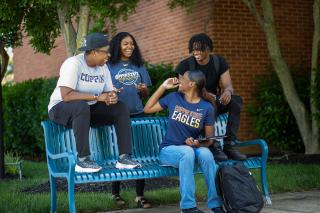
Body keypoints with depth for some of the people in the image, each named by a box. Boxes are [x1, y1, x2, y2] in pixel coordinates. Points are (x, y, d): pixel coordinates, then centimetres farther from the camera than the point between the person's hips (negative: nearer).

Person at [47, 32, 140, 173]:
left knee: (121, 108, -9)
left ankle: (124, 157, -13)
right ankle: (83, 161, -34)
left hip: (88, 110, 7)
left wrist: (113, 97, -23)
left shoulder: (103, 67, 2)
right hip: (61, 108, -7)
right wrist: (97, 97, -30)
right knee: (81, 106, -39)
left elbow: (109, 92, 4)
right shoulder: (74, 64, -22)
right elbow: (66, 95, -32)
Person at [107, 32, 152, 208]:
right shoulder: (109, 66, 4)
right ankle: (115, 192, 15)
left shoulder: (139, 66, 15)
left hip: (137, 114, 3)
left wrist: (143, 90, -7)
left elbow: (146, 94, 16)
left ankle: (139, 195, 1)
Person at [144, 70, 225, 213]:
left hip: (194, 148, 0)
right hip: (169, 149, 0)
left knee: (206, 153, -34)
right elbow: (148, 109, 7)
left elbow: (209, 139, 2)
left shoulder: (206, 108, -1)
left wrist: (197, 144, -21)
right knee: (187, 152, -35)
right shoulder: (174, 98, 4)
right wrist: (163, 87, 3)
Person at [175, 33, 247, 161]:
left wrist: (227, 91, -33)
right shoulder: (186, 65, -9)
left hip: (215, 102, 4)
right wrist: (202, 94, -36)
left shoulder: (219, 62, 2)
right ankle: (214, 146, -34)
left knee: (236, 100, -24)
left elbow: (228, 85, -5)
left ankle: (229, 144, -26)